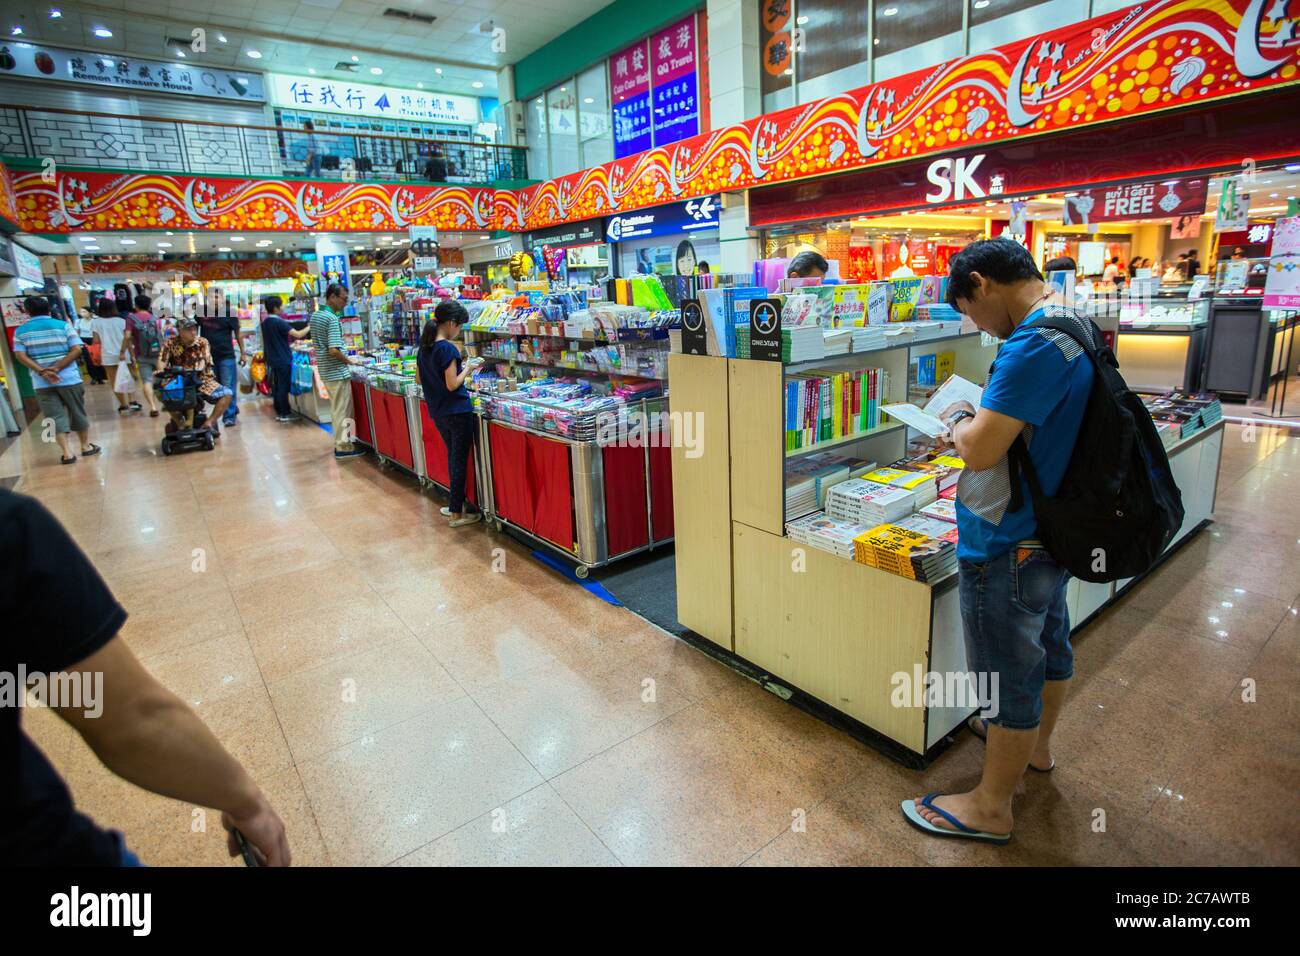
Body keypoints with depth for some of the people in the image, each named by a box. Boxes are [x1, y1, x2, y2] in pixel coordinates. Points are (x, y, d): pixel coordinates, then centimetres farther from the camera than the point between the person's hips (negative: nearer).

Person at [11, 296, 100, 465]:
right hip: (68, 379, -1)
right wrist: (57, 368, -11)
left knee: (55, 417, 2)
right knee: (78, 413, 12)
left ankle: (68, 453, -3)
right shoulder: (62, 325, 0)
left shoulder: (20, 331, 3)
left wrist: (42, 372, -10)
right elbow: (77, 349, -9)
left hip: (41, 383, 1)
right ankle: (86, 446, 22)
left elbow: (20, 355, -6)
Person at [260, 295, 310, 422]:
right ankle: (285, 414, 2)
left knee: (276, 386, 12)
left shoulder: (265, 323, 10)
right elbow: (298, 334, -23)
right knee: (283, 387, -3)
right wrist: (310, 327, -10)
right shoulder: (279, 322, -17)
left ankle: (279, 412, 18)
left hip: (272, 359, 8)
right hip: (283, 359, -8)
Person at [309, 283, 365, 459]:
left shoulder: (315, 315, 10)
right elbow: (333, 350, -25)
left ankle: (340, 441, 27)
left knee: (336, 408, 19)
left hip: (325, 370, 9)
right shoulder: (332, 319, -19)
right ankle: (343, 447, 6)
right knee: (343, 410, 0)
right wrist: (350, 361, -11)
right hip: (337, 371, -9)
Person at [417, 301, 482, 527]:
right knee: (460, 461, 1)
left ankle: (455, 504, 30)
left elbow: (421, 379, 15)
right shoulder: (448, 348, -18)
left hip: (437, 413, 8)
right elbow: (452, 385, -21)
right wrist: (467, 369, -5)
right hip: (457, 412, -8)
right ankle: (457, 514, 7)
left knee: (453, 457, 21)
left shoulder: (424, 347, 7)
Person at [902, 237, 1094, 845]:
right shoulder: (1076, 326, 7)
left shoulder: (1033, 345, -26)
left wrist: (956, 421, -8)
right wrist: (975, 426, 5)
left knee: (1009, 675, 5)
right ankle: (1035, 744, 52)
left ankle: (991, 808, 25)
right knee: (1048, 642, 27)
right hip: (1053, 530, 10)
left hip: (1008, 545, -10)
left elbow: (980, 449, -28)